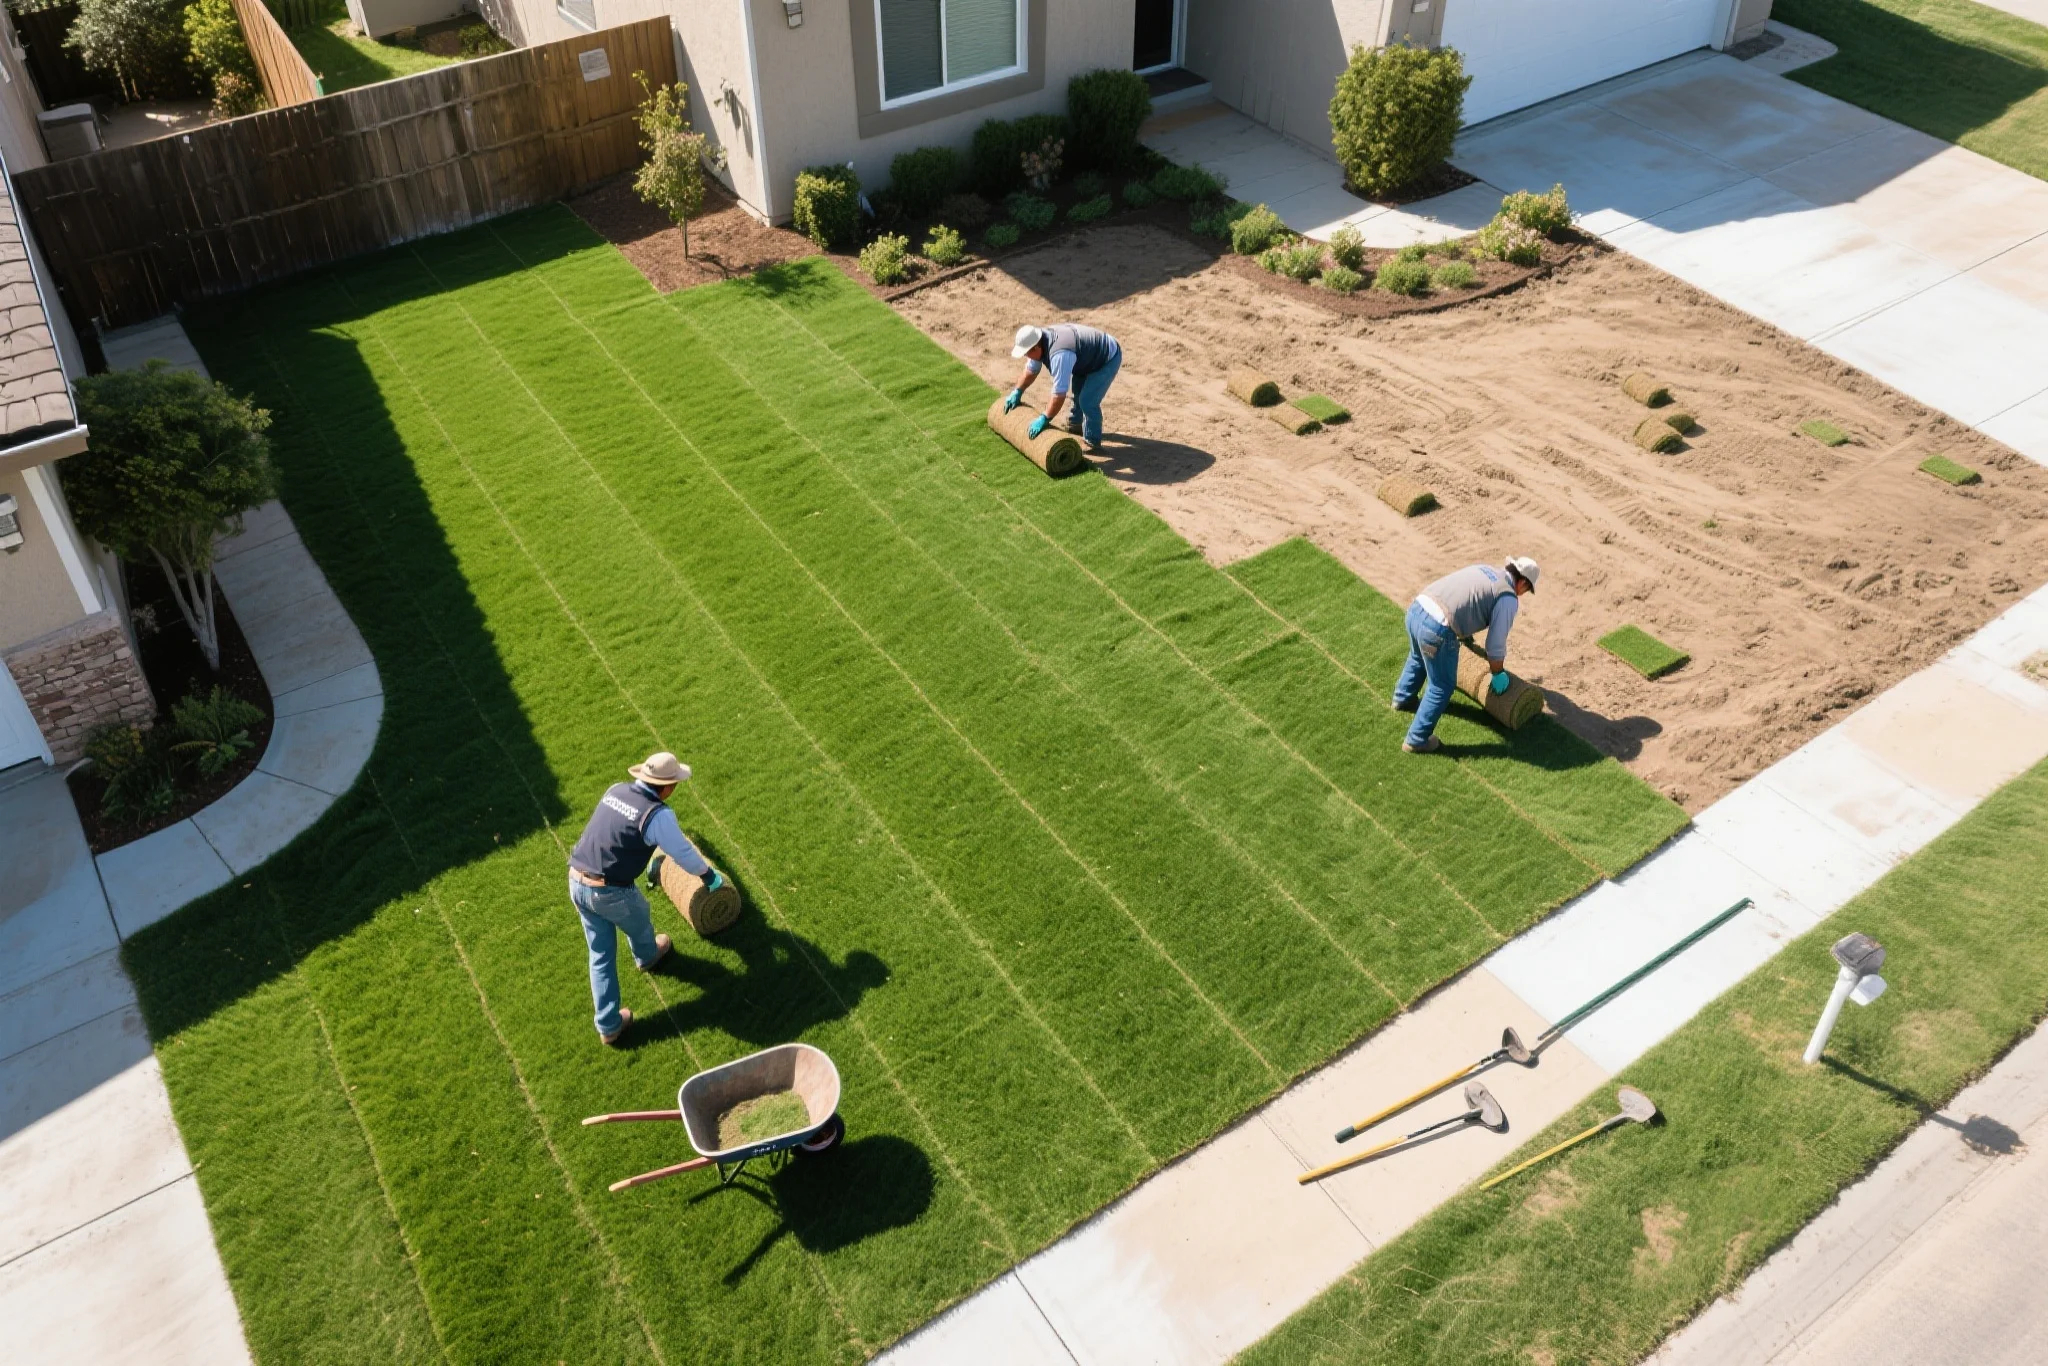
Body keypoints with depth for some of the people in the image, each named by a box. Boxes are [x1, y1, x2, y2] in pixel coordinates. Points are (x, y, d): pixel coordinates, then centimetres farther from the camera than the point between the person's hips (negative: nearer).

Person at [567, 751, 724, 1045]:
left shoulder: (616, 791, 4)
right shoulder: (657, 814, -18)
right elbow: (683, 853, -5)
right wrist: (710, 877, 15)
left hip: (577, 882, 6)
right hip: (611, 893, -6)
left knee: (601, 955, 18)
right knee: (638, 921, 30)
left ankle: (609, 1025, 24)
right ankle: (646, 956, 62)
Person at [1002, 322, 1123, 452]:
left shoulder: (1059, 355, -40)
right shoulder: (1040, 342, -10)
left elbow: (1059, 393, -38)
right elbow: (1031, 370, 9)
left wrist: (1043, 419, -32)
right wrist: (1017, 392, 6)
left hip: (1109, 357, -10)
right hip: (1091, 355, 10)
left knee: (1088, 401, -16)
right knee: (1077, 391, 24)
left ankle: (1092, 440, 2)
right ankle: (1075, 424, 45)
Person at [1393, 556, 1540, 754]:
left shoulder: (1483, 569, 23)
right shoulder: (1508, 598, 1)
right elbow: (1496, 644, 2)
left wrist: (1468, 639, 53)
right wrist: (1498, 673, 19)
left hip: (1416, 609, 8)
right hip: (1437, 629, -8)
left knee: (1418, 658, 38)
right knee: (1442, 686, 13)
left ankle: (1403, 698, 61)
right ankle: (1417, 740, 20)